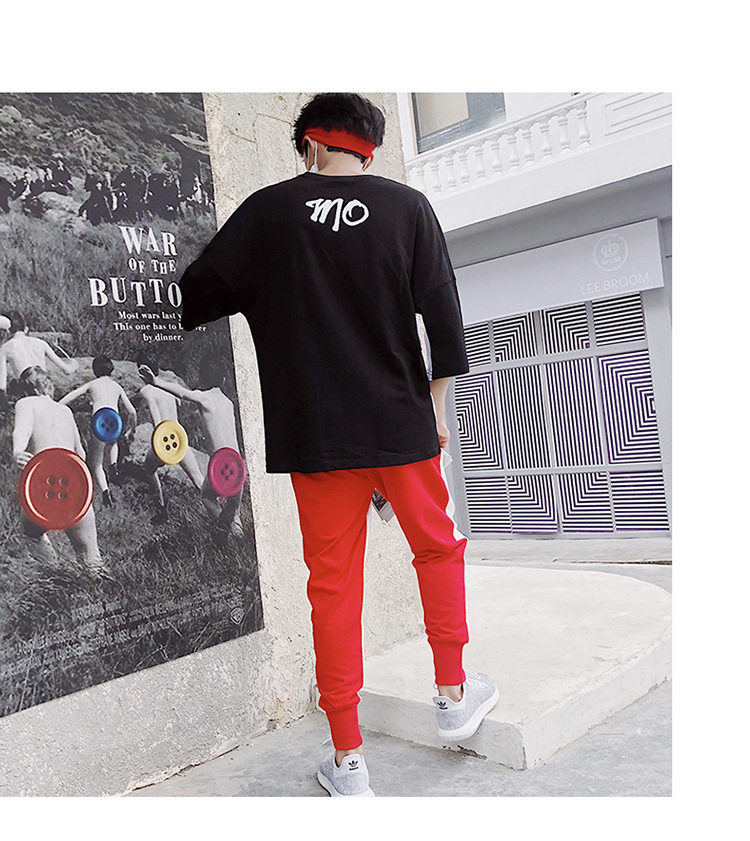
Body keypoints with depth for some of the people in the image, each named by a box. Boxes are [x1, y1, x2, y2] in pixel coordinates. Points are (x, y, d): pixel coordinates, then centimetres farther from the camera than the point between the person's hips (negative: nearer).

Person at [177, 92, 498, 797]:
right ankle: (454, 695, 29)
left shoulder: (266, 212, 0)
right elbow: (442, 309, 0)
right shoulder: (407, 206, 2)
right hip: (402, 423, 1)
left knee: (333, 581, 8)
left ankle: (346, 761, 16)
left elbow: (194, 299, 4)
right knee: (438, 549, 21)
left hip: (314, 435, 0)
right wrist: (436, 405, 9)